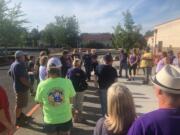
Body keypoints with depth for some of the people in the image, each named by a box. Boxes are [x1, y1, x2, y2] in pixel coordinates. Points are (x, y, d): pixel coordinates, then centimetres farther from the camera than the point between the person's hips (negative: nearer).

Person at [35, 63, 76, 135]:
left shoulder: (42, 85, -16)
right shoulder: (67, 82, -17)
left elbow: (41, 103, -2)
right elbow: (70, 99, -3)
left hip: (50, 120, 0)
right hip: (66, 118, 0)